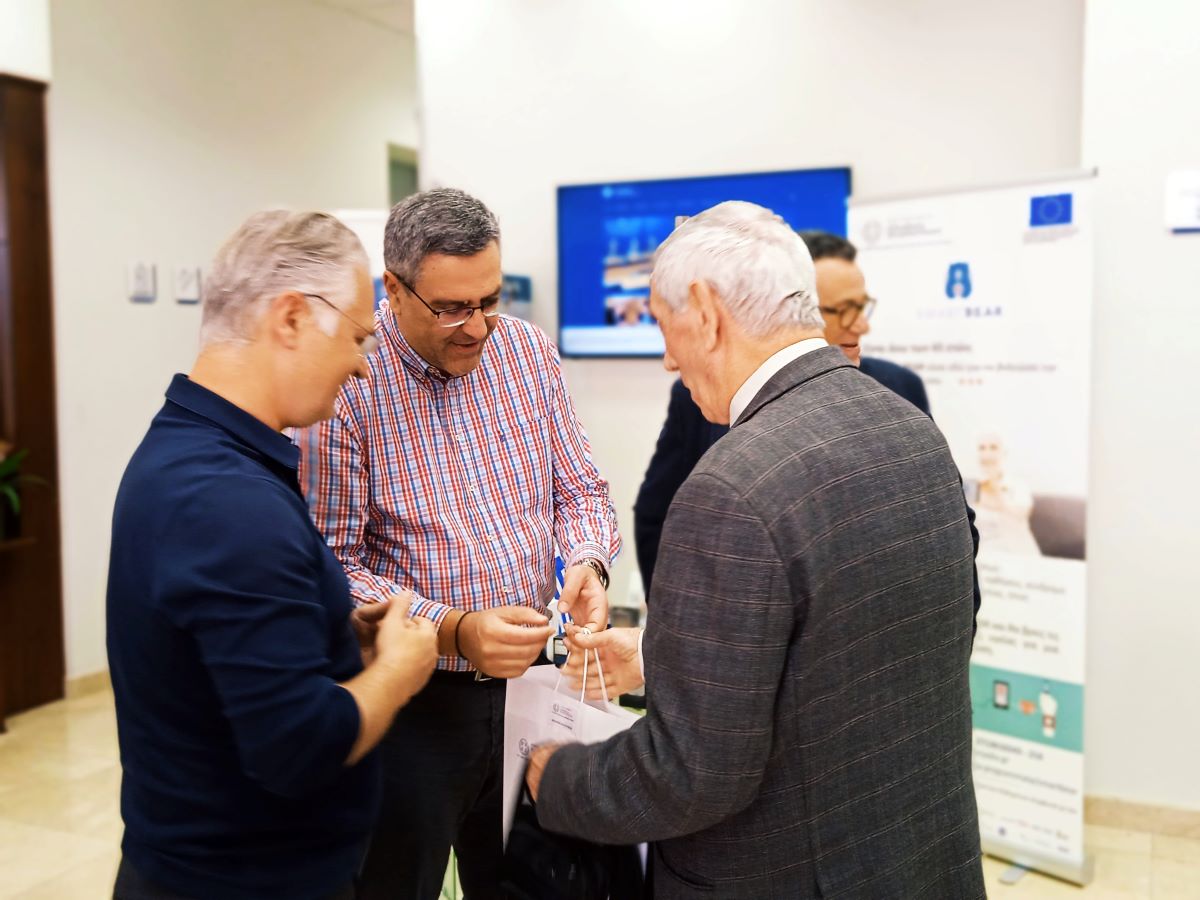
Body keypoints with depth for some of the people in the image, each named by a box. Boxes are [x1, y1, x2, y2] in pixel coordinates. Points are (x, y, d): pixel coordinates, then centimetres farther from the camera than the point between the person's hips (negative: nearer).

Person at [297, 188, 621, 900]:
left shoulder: (528, 351, 0)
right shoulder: (345, 382, -15)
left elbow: (579, 488, 7)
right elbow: (333, 564, -15)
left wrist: (587, 563, -14)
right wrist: (453, 632, -26)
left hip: (526, 681, 5)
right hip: (409, 701, -4)